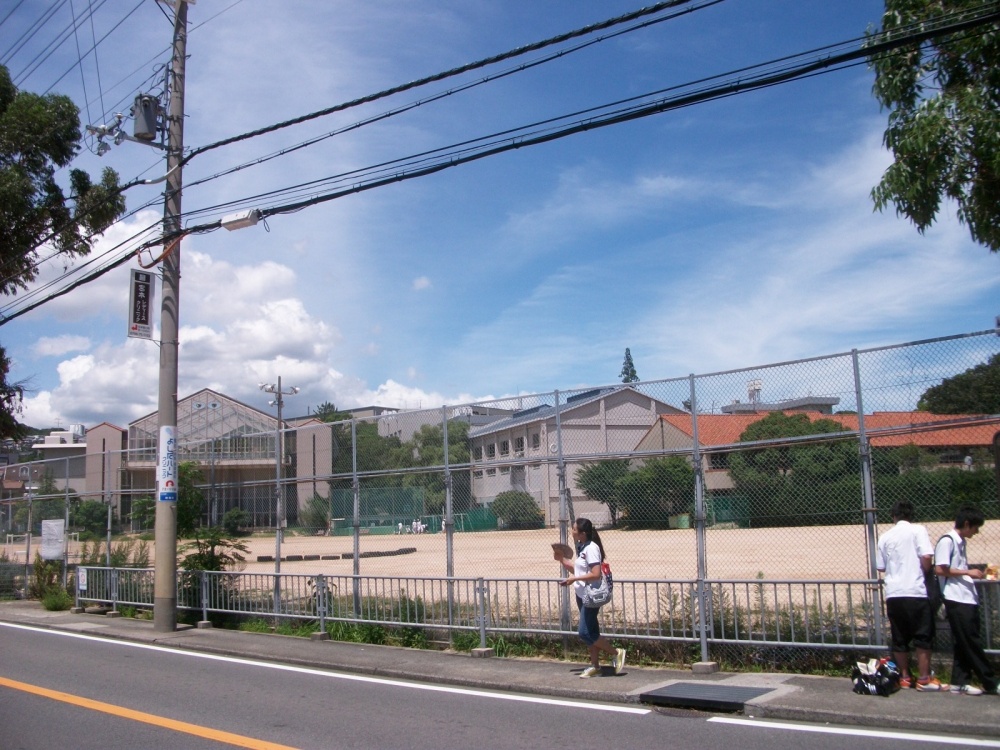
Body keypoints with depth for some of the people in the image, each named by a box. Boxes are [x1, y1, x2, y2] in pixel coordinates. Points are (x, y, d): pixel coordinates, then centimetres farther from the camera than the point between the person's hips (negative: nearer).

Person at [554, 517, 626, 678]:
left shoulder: (591, 548, -19)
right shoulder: (581, 547, 9)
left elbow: (596, 574, -25)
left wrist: (574, 579, -22)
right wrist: (562, 559, 6)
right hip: (581, 595, 9)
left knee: (584, 633, -8)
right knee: (590, 632, 14)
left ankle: (616, 653, 5)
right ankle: (595, 665, 24)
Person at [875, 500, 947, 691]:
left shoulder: (885, 537, 10)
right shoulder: (918, 530, -1)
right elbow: (926, 556, -14)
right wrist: (925, 572, 5)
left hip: (893, 593, 4)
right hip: (915, 591, -4)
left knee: (899, 638, 10)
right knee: (923, 636, 5)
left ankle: (905, 677, 17)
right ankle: (924, 679, 6)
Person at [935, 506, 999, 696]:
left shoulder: (961, 542, 19)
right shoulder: (947, 541, -10)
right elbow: (940, 569, -16)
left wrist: (974, 574, 12)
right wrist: (968, 572, -12)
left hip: (967, 599, 9)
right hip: (957, 600, -9)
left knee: (965, 643, 9)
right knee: (971, 643, -3)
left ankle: (959, 682, 13)